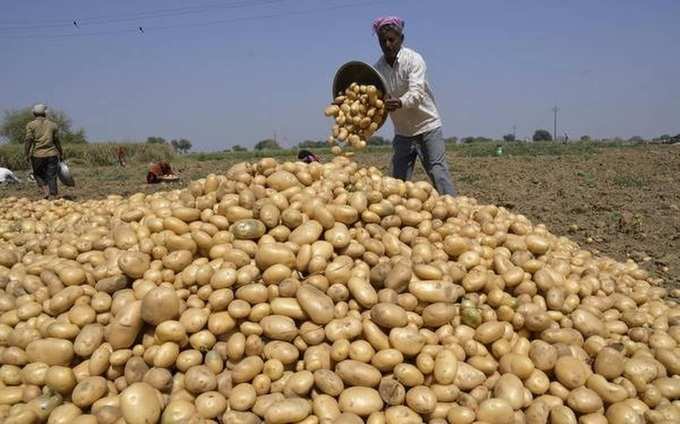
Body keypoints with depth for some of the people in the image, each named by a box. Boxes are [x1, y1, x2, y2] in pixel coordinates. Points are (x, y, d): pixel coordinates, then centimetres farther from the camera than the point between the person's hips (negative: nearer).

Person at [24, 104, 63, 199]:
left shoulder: (31, 125, 3)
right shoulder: (52, 124, 8)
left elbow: (28, 140, -5)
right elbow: (57, 140, 8)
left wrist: (27, 155, 0)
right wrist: (61, 154, 15)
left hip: (37, 155, -1)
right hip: (52, 154, 1)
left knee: (38, 174, 16)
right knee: (51, 176, 3)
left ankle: (46, 191, -3)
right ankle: (53, 195, 0)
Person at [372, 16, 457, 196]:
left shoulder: (413, 59, -15)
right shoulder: (378, 68, -1)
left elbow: (416, 93, -30)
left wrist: (400, 103, -51)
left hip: (427, 127, -5)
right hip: (402, 132, 5)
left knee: (438, 174, -10)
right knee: (398, 179, 5)